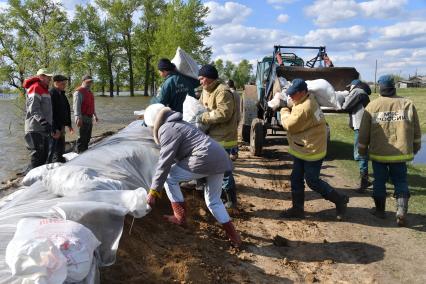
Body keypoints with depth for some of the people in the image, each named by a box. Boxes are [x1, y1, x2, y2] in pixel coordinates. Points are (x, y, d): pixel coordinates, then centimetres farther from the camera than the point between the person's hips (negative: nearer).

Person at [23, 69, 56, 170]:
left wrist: (49, 124, 26)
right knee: (37, 157, -11)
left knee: (44, 156, 14)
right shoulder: (35, 88, -9)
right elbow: (33, 109, -22)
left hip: (44, 129, 10)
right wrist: (44, 122, -33)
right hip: (36, 129, -10)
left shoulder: (44, 89, 22)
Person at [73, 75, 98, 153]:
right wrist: (78, 118, -31)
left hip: (89, 118, 9)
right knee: (82, 138, -7)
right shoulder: (79, 92, -11)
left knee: (87, 138, 15)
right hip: (83, 118, -9)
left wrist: (95, 115, 30)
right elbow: (76, 106, -22)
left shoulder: (90, 92, 18)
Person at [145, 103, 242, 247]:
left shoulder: (166, 129, -3)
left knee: (169, 177, 8)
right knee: (213, 200, 22)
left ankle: (180, 217, 15)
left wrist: (153, 191, -4)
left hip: (205, 159, -10)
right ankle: (233, 236, 22)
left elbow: (165, 163, -9)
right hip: (221, 158, 10)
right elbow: (176, 157, 35)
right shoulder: (178, 124, 27)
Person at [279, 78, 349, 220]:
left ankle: (339, 199, 18)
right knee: (296, 179, 13)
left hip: (312, 150, -10)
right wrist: (288, 111, -2)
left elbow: (290, 125, -18)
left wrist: (284, 113, -3)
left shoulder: (304, 108, -26)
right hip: (302, 150, 10)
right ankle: (297, 208, 23)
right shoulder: (308, 101, 7)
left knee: (312, 181, 1)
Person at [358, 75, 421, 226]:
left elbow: (364, 133, -3)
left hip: (378, 153, -1)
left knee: (379, 182, 14)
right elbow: (416, 132, 6)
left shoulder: (372, 106, -8)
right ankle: (401, 211, 1)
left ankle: (380, 210, 25)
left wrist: (362, 150, 11)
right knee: (401, 182, 13)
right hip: (401, 153, 1)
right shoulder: (408, 104, -3)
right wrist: (414, 148, 20)